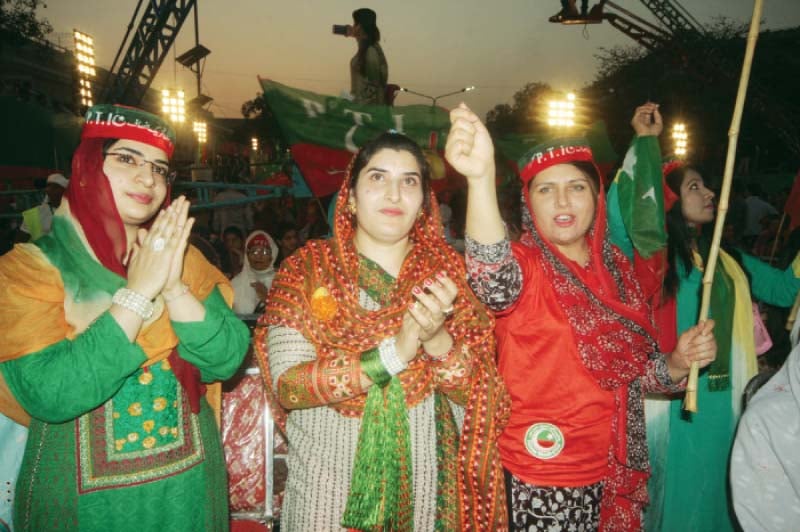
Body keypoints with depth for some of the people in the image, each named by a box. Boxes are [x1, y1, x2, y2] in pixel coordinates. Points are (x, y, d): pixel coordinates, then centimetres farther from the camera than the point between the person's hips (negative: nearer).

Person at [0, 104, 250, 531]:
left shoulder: (181, 256, -2)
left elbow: (225, 361, -11)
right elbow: (51, 396, -24)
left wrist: (174, 286, -23)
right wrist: (139, 291, -24)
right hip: (84, 497, -3)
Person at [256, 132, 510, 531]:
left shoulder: (448, 272, -3)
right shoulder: (306, 268, -7)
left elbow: (478, 395, -7)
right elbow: (287, 385, -16)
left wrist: (438, 340, -26)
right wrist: (393, 353, -26)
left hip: (425, 484, 2)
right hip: (326, 485, -1)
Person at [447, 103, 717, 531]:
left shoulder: (615, 269, 3)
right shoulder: (523, 262, -13)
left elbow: (634, 372, 13)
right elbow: (495, 281, -39)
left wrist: (678, 363, -8)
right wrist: (480, 178, -53)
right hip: (535, 482, -5)